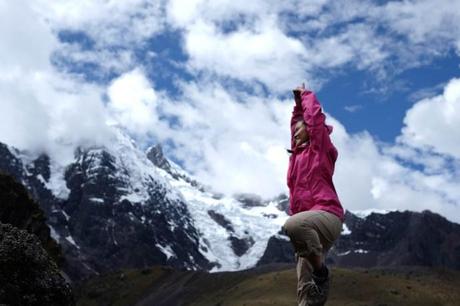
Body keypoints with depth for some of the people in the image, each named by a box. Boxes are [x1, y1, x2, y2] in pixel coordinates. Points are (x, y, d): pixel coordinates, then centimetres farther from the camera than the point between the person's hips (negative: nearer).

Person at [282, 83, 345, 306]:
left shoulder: (319, 147, 8)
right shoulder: (298, 153, 26)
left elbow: (314, 115, 3)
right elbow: (296, 122, 40)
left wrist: (306, 95, 19)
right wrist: (297, 104, 38)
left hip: (327, 215, -7)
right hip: (308, 226, 7)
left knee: (293, 225, -39)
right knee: (305, 288, -5)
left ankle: (321, 271, -20)